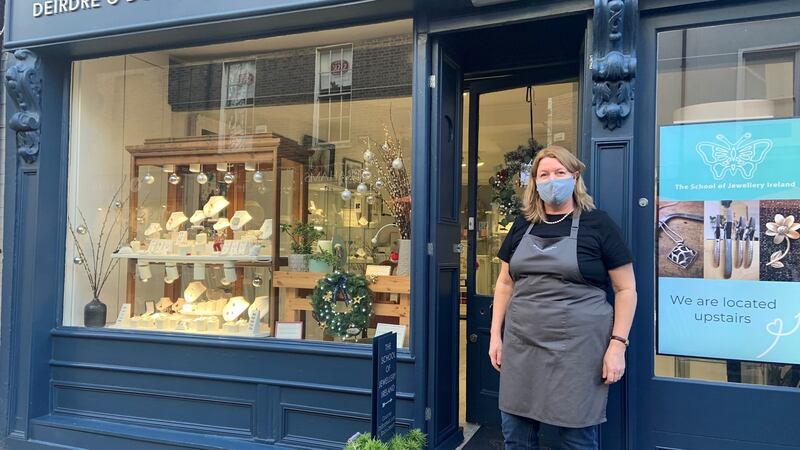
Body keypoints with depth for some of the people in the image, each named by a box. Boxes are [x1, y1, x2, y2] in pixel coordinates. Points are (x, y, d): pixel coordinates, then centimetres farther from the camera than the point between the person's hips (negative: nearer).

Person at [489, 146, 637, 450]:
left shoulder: (598, 224, -2)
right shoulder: (523, 226, 10)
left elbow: (626, 288, -2)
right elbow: (505, 283, 15)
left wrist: (618, 344, -10)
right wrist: (496, 334, 10)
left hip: (576, 349, -4)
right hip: (520, 346, 5)